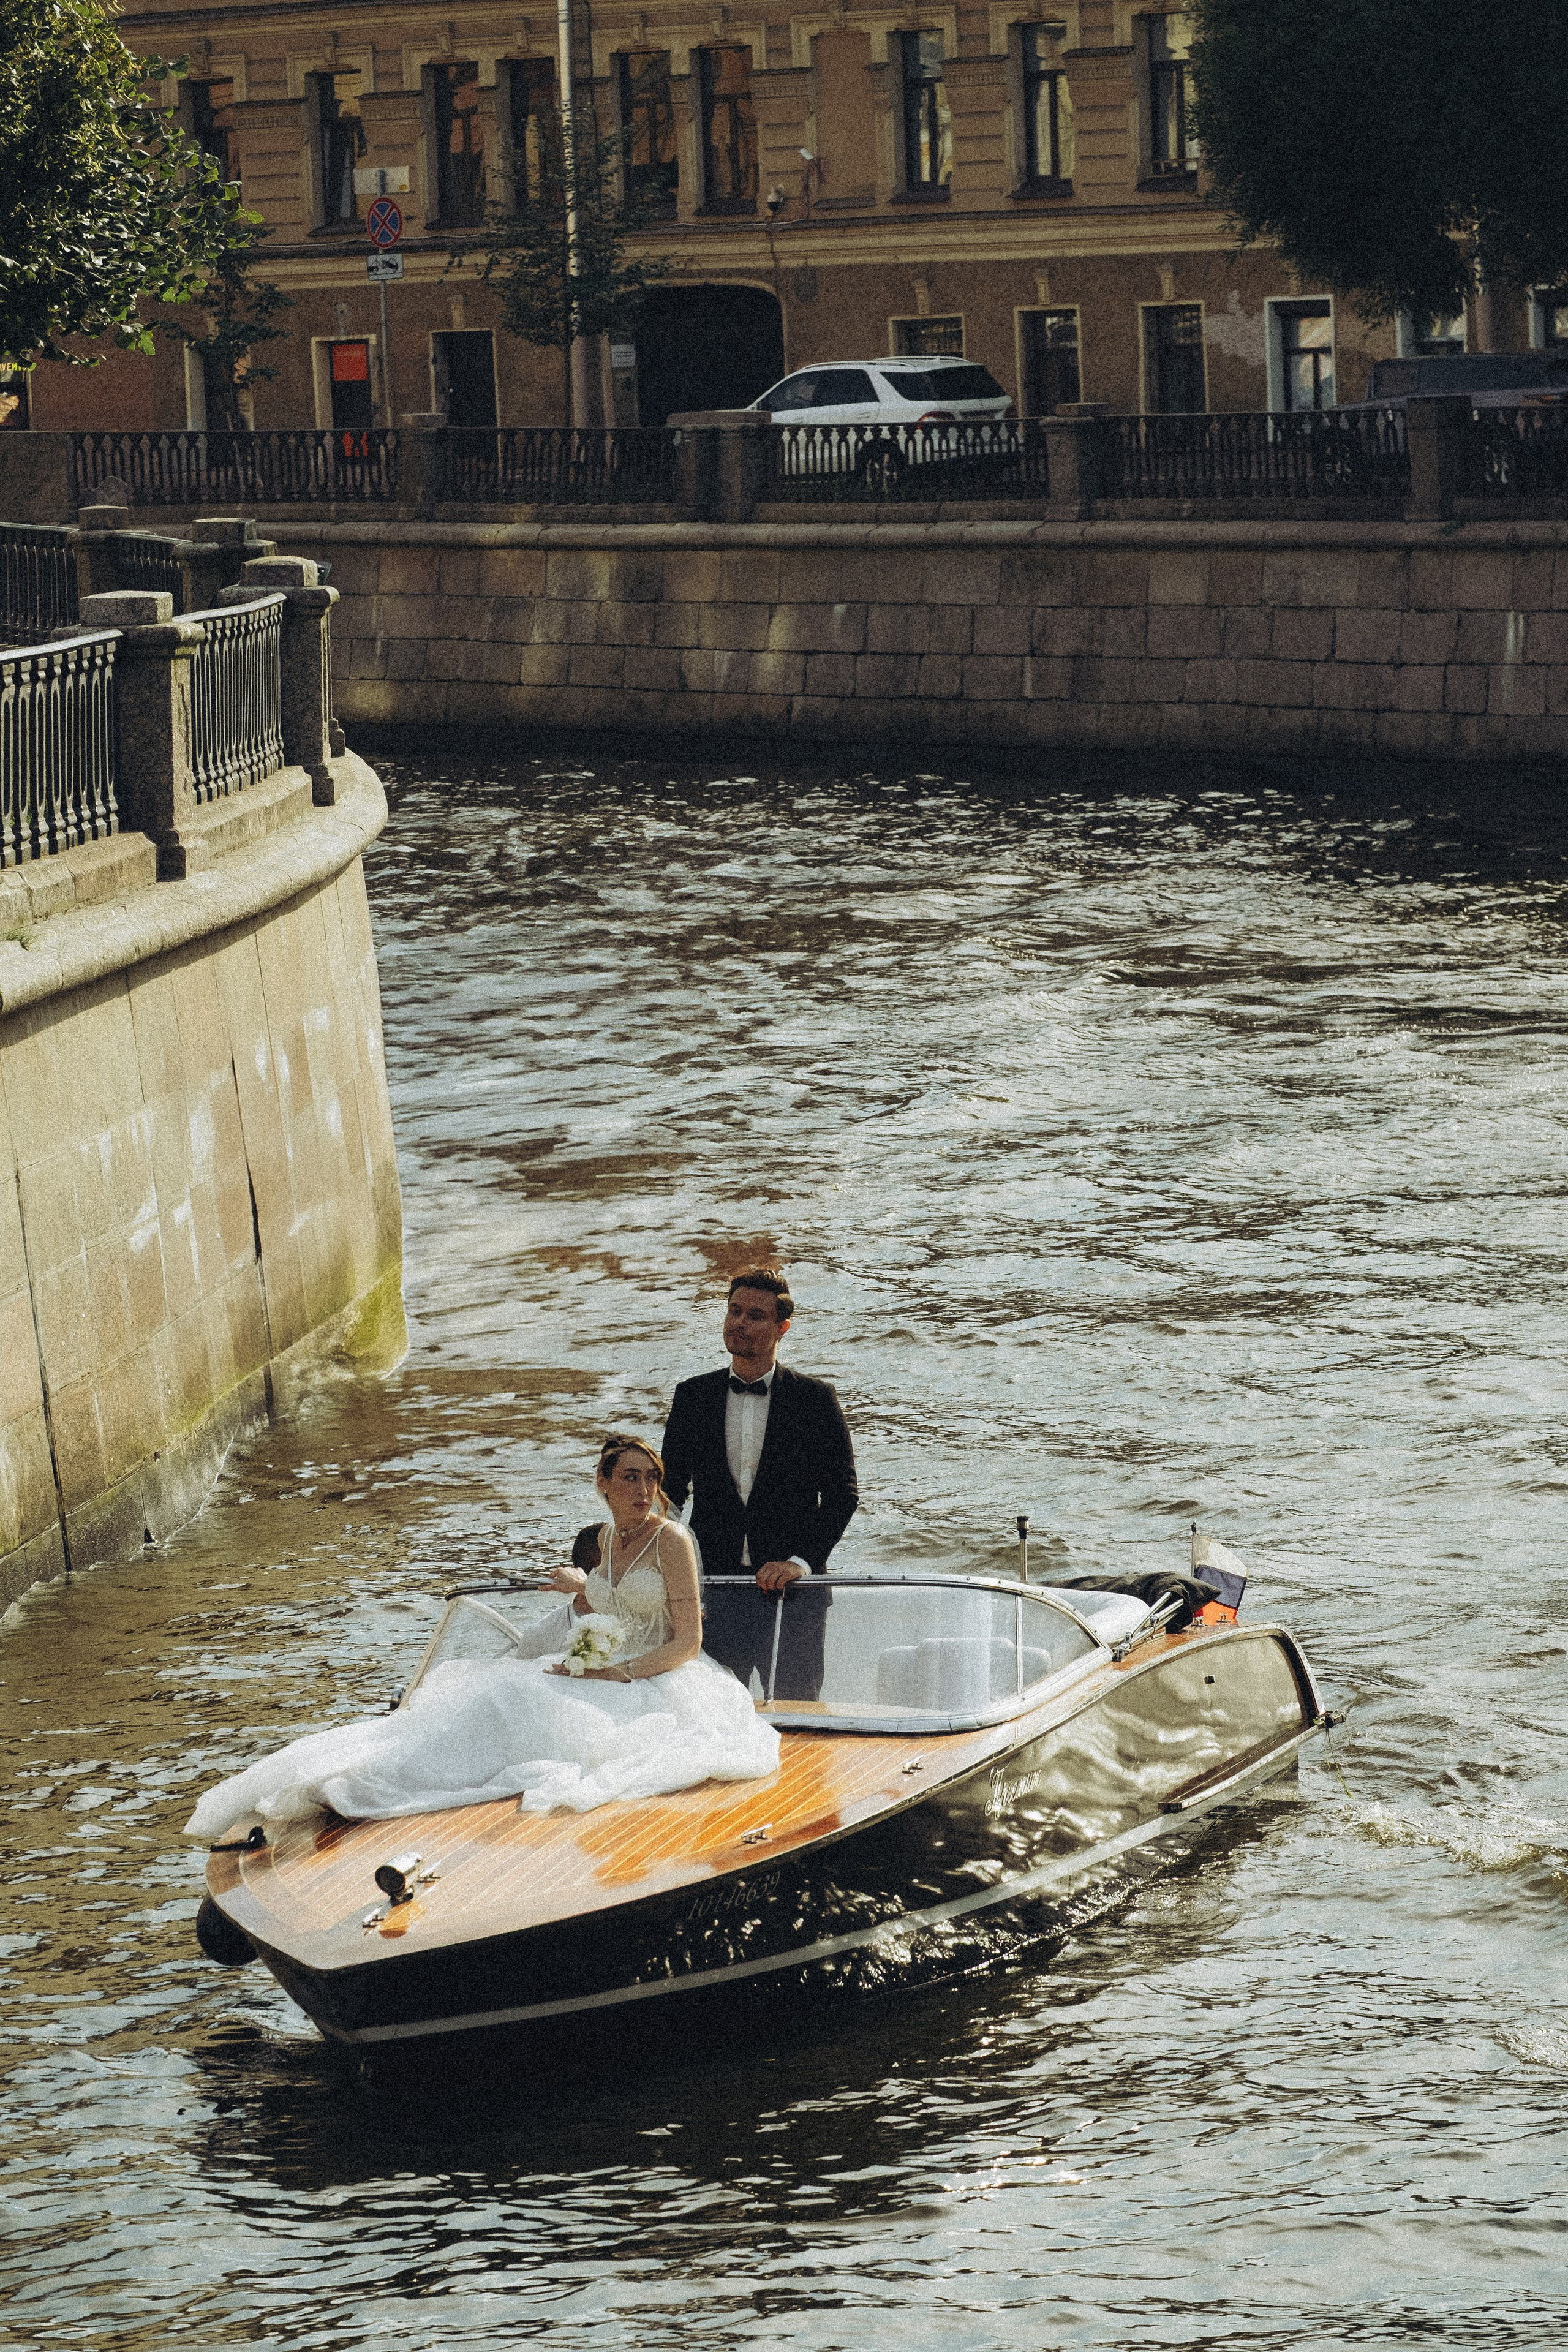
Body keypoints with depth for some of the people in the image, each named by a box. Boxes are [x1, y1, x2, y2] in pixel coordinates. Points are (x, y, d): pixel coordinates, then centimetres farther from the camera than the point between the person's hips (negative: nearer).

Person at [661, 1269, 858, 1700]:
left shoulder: (815, 1399, 1)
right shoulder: (693, 1397, 9)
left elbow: (842, 1493, -1)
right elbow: (670, 1488, 13)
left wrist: (802, 1561, -13)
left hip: (792, 1595, -2)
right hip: (715, 1589, 2)